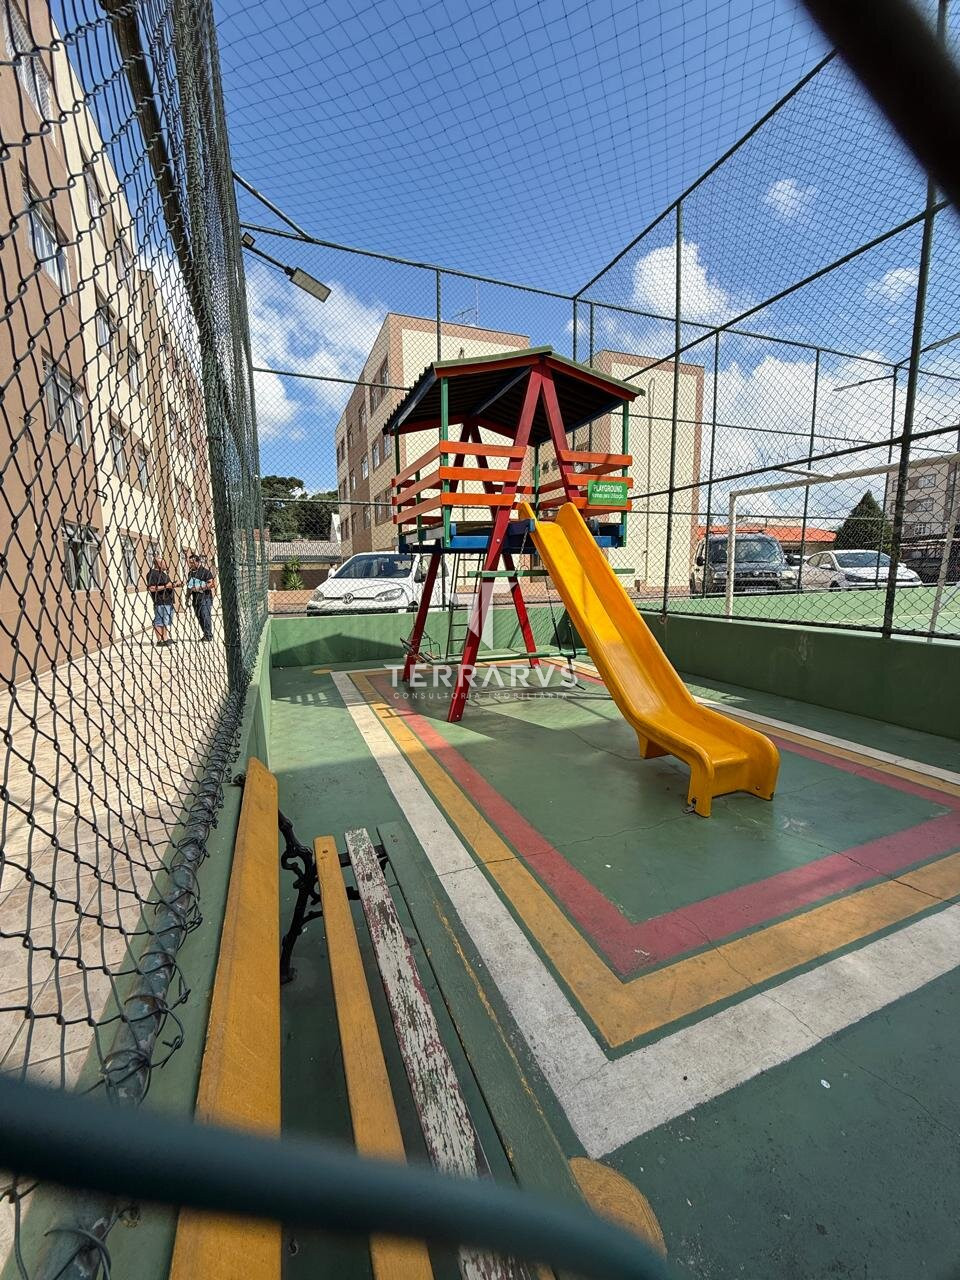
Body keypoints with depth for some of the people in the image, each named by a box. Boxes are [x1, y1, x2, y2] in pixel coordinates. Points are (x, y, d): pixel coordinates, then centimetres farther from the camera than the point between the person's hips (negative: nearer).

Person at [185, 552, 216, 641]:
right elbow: (189, 586, 24)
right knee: (199, 617, 7)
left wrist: (199, 588, -16)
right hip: (195, 599, 7)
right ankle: (205, 634, 13)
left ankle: (208, 635, -8)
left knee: (205, 616, -12)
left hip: (205, 598, -7)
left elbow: (212, 584, -12)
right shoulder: (190, 573, 16)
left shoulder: (205, 571, -4)